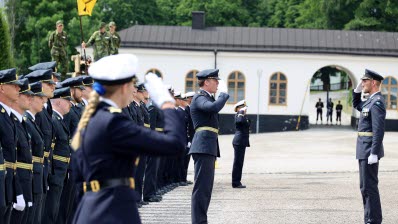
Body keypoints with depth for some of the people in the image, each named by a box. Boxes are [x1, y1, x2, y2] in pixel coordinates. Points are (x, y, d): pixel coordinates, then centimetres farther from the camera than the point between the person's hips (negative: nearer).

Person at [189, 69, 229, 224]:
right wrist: (224, 93, -18)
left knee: (206, 187, 13)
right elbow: (215, 107, -29)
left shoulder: (207, 97, 20)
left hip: (209, 147, 11)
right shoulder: (200, 98, -10)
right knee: (202, 186, -11)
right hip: (204, 146, -11)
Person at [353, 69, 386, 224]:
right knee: (366, 187, 13)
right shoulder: (371, 101, 15)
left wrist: (374, 153, -25)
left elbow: (379, 129, -22)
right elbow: (356, 105, 35)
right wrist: (358, 89, 18)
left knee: (369, 187, -8)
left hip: (369, 150, -10)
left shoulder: (377, 102, -16)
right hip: (365, 150, 10)